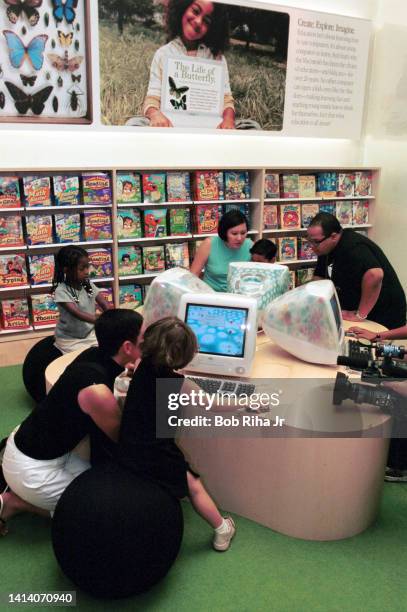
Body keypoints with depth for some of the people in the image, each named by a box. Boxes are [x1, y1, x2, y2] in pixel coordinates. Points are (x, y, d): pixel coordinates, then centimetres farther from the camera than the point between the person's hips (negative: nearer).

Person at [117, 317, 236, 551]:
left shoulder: (143, 368, -4)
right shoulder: (179, 385, -18)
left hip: (126, 452, 6)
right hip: (154, 459, -6)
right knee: (194, 486, 16)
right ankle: (222, 531, 33)